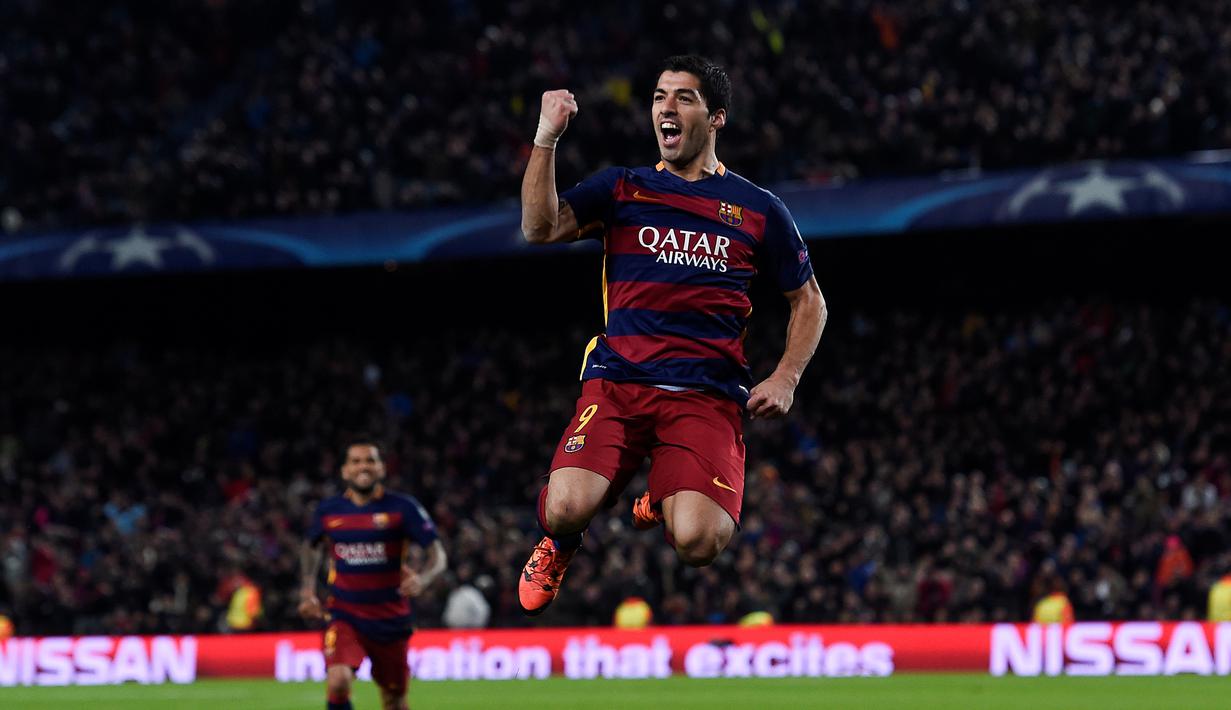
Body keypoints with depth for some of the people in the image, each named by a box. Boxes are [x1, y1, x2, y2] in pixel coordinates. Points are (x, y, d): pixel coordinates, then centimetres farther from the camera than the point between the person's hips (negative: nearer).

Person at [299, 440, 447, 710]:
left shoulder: (402, 508, -6)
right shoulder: (328, 511, 1)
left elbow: (438, 555, -9)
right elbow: (312, 547, 23)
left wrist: (422, 578, -31)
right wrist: (308, 591, 9)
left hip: (391, 619, 0)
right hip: (344, 615, 0)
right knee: (338, 682, -25)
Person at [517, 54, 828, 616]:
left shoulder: (758, 210, 14)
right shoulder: (621, 189, 14)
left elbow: (808, 301, 21)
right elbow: (541, 227, -1)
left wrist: (785, 379, 6)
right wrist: (546, 138, -12)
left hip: (708, 394, 0)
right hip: (616, 380, 0)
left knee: (697, 543, -24)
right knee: (566, 508, -26)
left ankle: (662, 505, 17)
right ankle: (558, 544, 15)